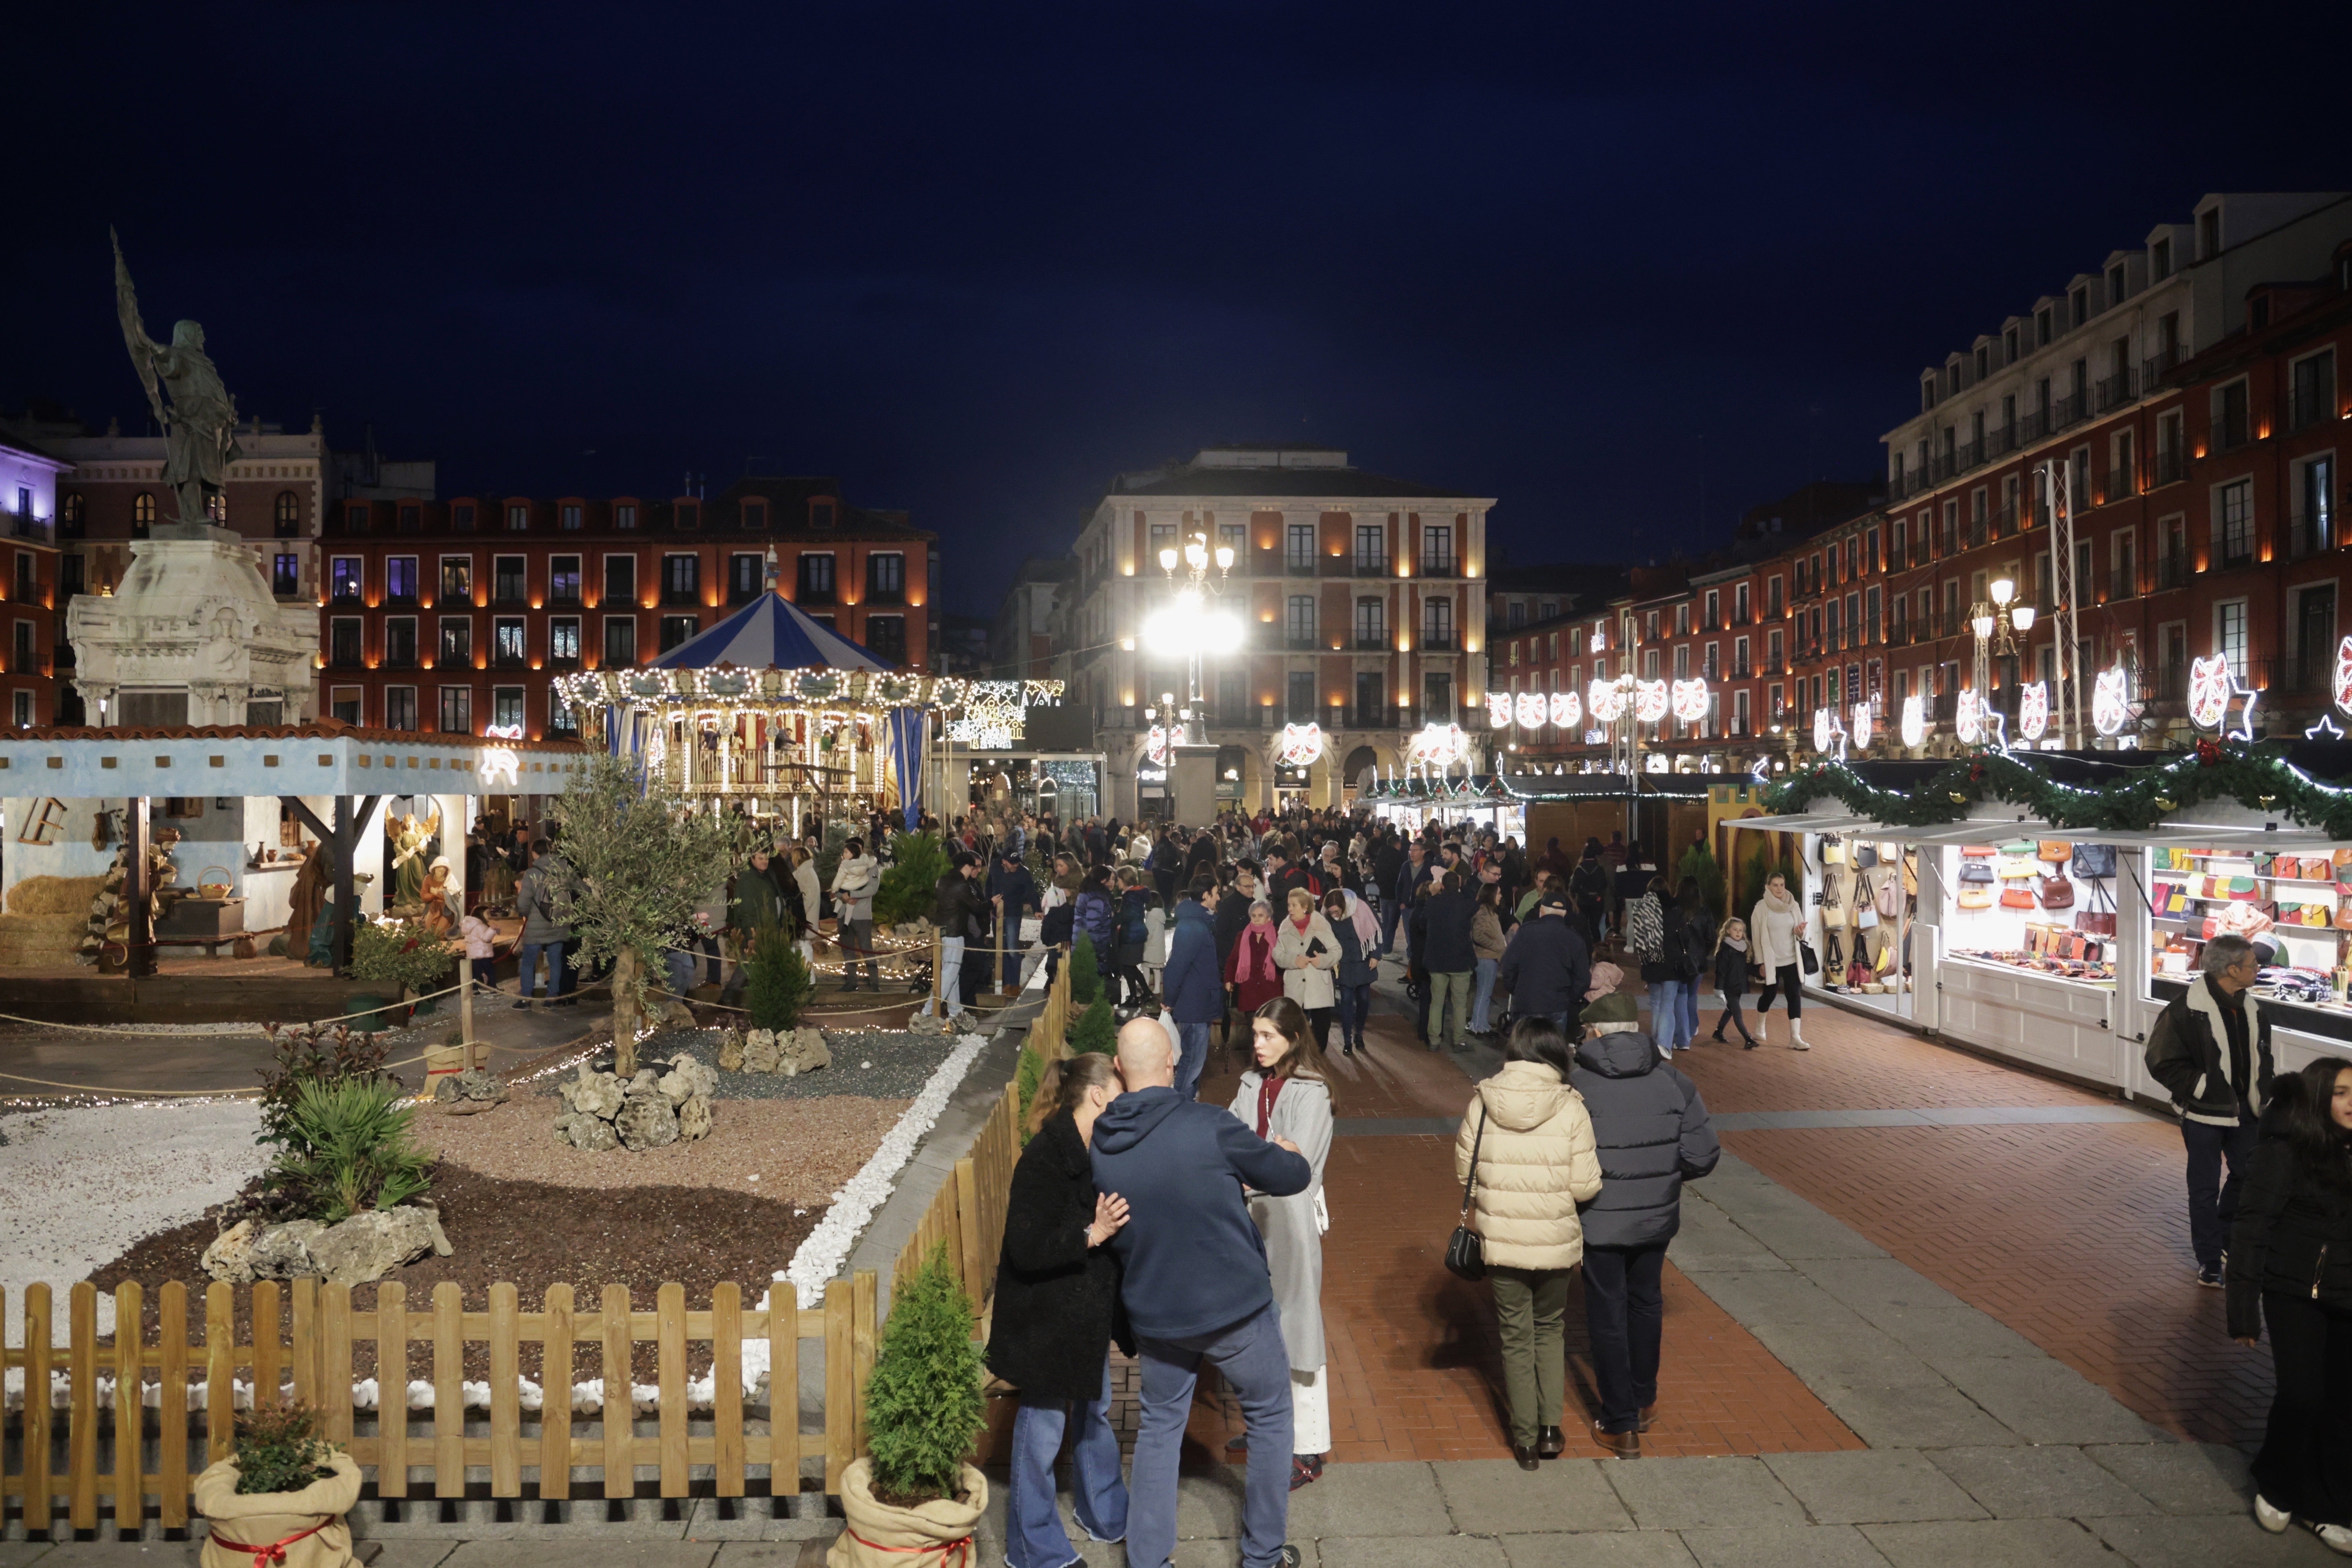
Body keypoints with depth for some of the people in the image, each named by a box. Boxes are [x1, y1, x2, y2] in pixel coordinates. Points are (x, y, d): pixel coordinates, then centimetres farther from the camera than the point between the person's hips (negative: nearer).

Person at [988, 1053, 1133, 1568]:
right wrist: (1092, 1235, -32)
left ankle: (1106, 1515, 43)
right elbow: (1026, 1251, -28)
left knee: (1095, 1412, 23)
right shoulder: (1044, 1159, -25)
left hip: (1088, 1310, 9)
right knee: (1043, 1425, 6)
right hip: (1046, 1318, -9)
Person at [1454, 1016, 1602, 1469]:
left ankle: (1526, 1438, 22)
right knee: (1551, 1329, 23)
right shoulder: (1570, 1109, -13)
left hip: (1501, 1241, 0)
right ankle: (1551, 1428, 22)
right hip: (1556, 1241, 0)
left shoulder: (1481, 1104, -9)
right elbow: (1585, 1186, -12)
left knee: (1516, 1337, 16)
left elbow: (1464, 1171, -1)